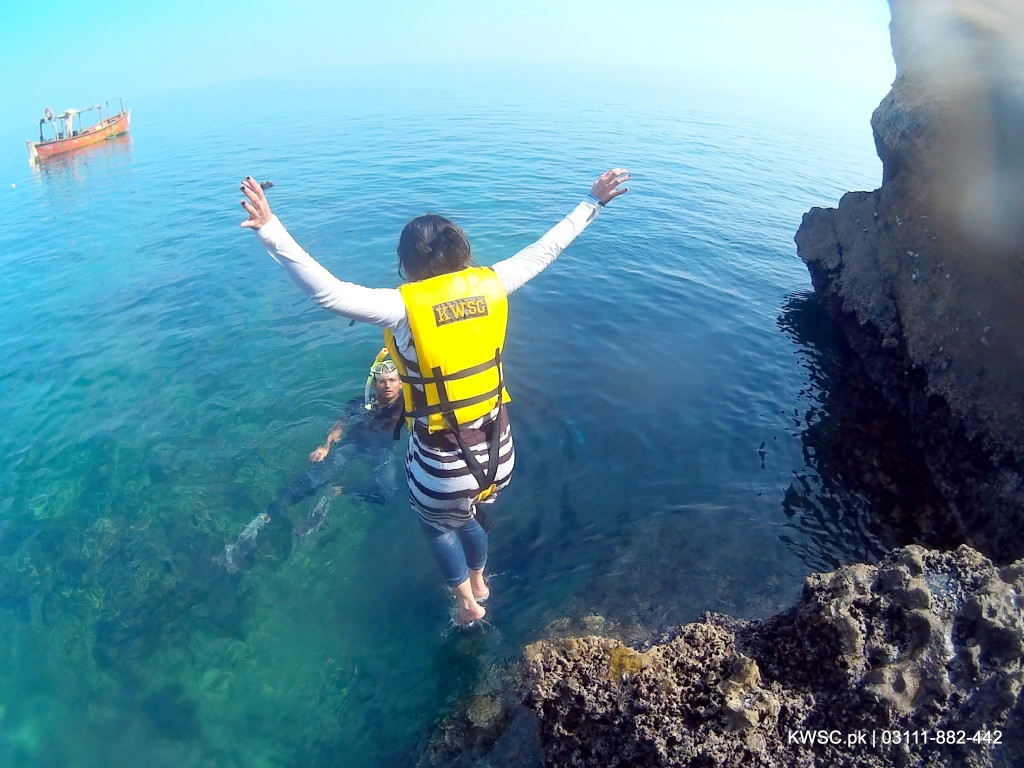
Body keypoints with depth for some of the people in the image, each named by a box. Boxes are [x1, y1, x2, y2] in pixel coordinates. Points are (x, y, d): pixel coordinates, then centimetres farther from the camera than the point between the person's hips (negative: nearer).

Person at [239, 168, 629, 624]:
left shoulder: (403, 307, -20)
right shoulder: (490, 284, -7)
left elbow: (328, 292, -31)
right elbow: (547, 248, 5)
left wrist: (270, 230, -31)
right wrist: (593, 202, 18)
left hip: (444, 465, -4)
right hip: (498, 452, 5)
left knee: (438, 523, 31)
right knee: (467, 515, 36)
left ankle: (468, 601, 49)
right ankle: (479, 583, 61)